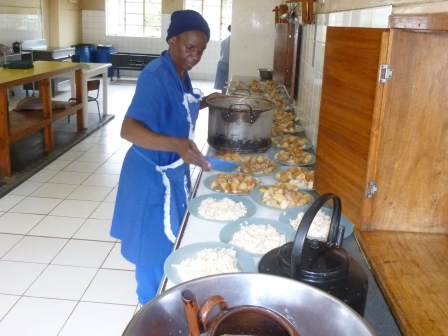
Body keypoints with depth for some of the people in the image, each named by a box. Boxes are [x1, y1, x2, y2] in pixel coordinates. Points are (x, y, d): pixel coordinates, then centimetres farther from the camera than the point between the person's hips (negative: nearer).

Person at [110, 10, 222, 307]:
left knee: (171, 242, 24)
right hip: (153, 178, -9)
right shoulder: (156, 76, -25)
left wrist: (205, 102, 8)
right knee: (155, 248, 6)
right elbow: (128, 129, -37)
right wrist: (176, 144, -50)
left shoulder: (180, 73, 3)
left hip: (174, 173, 10)